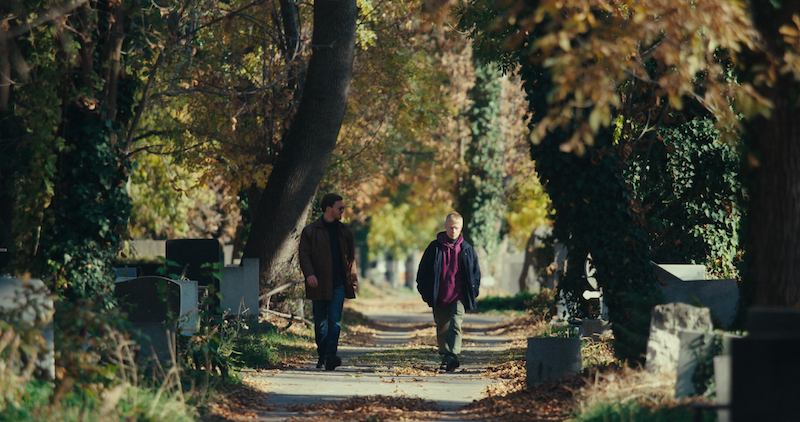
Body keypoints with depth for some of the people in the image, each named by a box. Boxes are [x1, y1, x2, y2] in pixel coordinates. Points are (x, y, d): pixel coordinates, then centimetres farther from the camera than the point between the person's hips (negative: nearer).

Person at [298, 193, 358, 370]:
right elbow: (304, 254, -2)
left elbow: (351, 257, 19)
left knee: (335, 320, -11)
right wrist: (309, 274, -17)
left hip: (339, 283, 2)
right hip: (319, 283, -2)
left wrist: (353, 279, 11)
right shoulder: (310, 231, 2)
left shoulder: (344, 232, 14)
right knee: (320, 322, 6)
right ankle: (322, 356, 18)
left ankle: (330, 356, -18)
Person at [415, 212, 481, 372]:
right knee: (442, 330, 10)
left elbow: (476, 272, 15)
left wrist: (473, 292, 5)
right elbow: (423, 271, 7)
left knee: (455, 325, -19)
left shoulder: (467, 249, 5)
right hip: (439, 298, 1)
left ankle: (452, 356, -31)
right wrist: (426, 292, 2)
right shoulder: (435, 247, 2)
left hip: (459, 297, -1)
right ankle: (444, 357, 28)